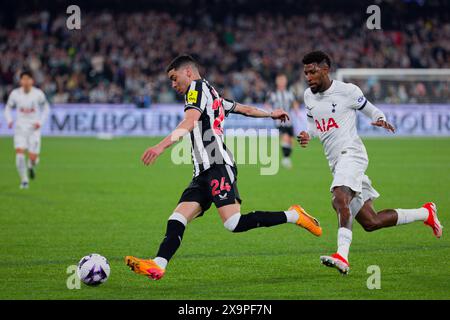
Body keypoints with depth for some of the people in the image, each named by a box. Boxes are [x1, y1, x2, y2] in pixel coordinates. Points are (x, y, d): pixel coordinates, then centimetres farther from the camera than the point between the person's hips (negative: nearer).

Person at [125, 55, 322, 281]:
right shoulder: (213, 95, 28)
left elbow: (189, 122, -16)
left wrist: (161, 146, -28)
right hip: (204, 174, 10)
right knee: (177, 219, -6)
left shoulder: (197, 86, 1)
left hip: (217, 166, -10)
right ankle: (157, 266, -23)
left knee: (234, 224, -19)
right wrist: (270, 114, 60)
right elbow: (243, 109, 41)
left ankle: (293, 216, -6)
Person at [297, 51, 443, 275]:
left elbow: (369, 109, 7)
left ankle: (342, 256, -44)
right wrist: (307, 135, 4)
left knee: (340, 196, -35)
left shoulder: (347, 91, -5)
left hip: (351, 153, -7)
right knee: (370, 222, 8)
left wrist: (380, 120, -15)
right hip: (336, 162, 7)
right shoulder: (308, 96, 13)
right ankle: (425, 213, 26)